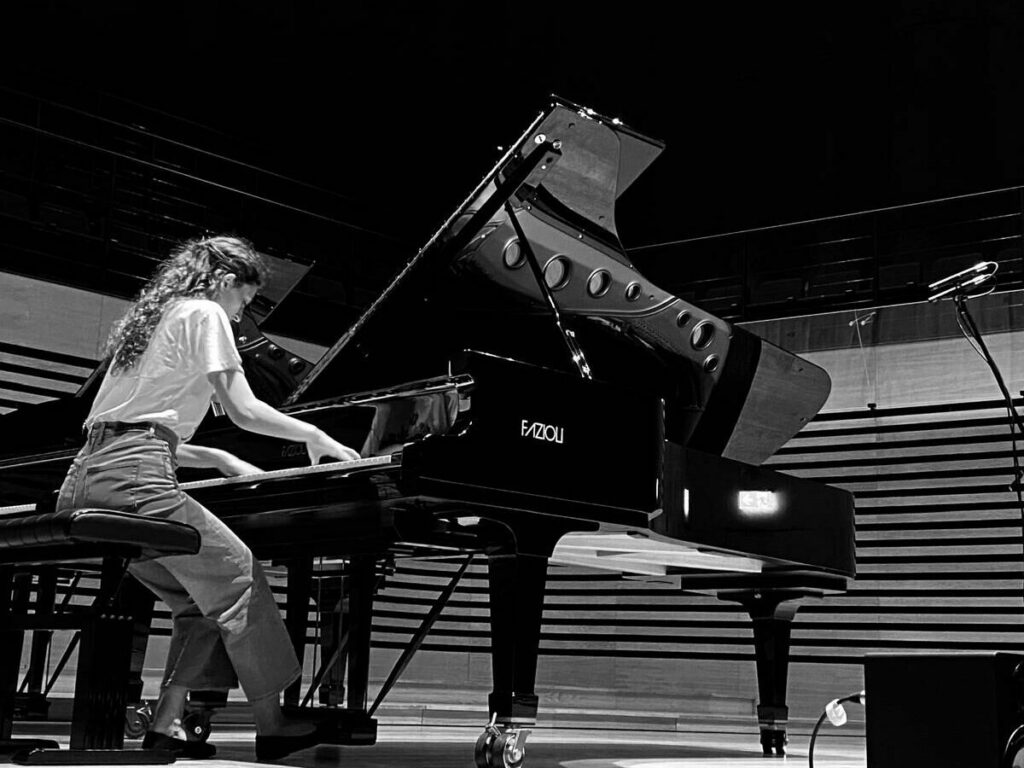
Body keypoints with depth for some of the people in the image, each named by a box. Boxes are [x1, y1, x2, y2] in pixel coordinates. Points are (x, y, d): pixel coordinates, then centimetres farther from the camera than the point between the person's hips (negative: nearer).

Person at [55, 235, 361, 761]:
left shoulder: (151, 319, 29)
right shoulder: (205, 313, 3)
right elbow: (242, 410, -6)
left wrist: (220, 460, 27)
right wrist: (314, 436, 7)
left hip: (84, 479, 9)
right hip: (133, 477, -9)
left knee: (199, 598, 12)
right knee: (238, 576, -4)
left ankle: (165, 728, 4)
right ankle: (271, 727, -4)